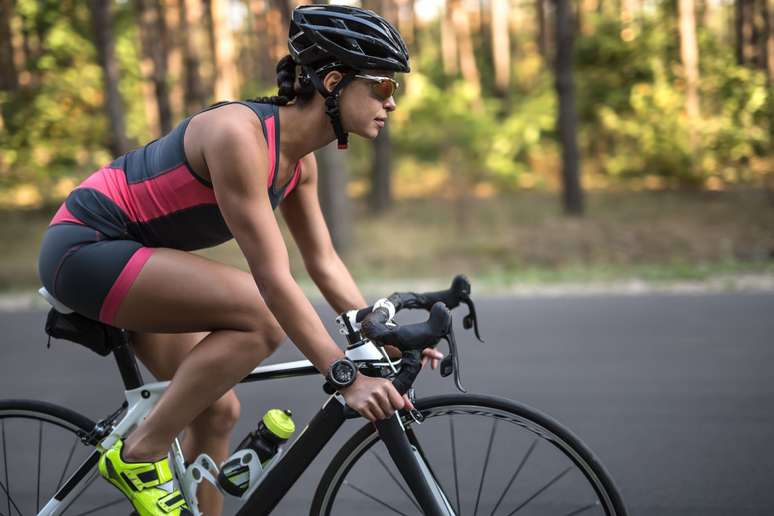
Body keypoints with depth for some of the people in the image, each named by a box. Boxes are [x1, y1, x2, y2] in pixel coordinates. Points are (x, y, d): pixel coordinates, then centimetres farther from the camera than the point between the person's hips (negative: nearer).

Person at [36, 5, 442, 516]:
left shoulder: (299, 157, 0)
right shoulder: (239, 133, -28)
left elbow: (325, 264, 7)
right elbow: (273, 278, -30)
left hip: (128, 258, 9)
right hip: (85, 247, -9)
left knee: (218, 410, 7)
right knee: (261, 316, -24)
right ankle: (139, 455, -11)